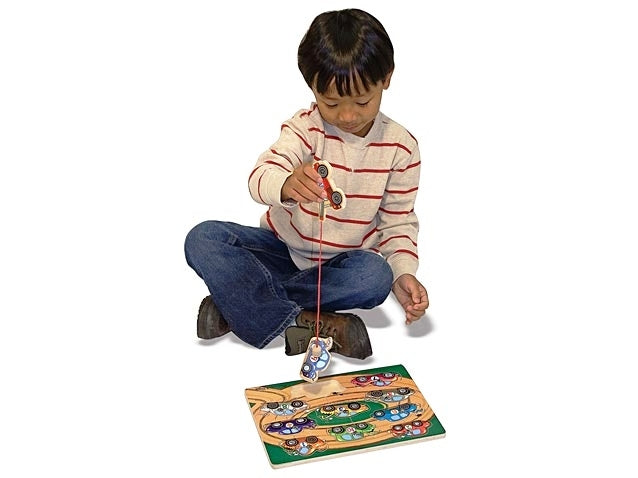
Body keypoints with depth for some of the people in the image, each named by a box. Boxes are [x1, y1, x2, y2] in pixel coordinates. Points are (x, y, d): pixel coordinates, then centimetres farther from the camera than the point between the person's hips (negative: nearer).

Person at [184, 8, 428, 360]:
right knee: (203, 239, -23)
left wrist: (403, 273, -18)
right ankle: (298, 323, -33)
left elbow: (398, 221, 0)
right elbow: (261, 177, -31)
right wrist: (286, 185, -56)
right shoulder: (306, 127, -14)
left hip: (343, 261, 1)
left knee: (376, 277, -35)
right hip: (283, 248, 0)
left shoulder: (400, 147, -7)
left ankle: (239, 302, -26)